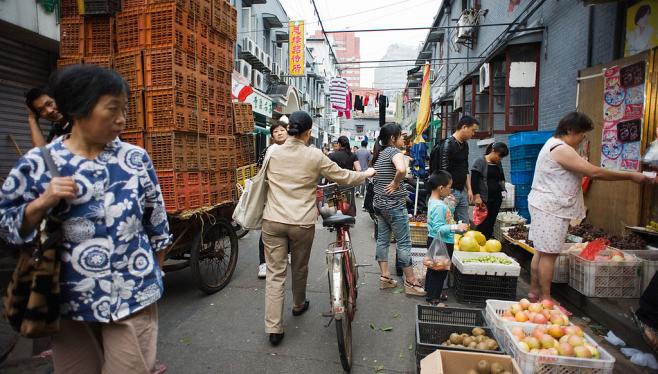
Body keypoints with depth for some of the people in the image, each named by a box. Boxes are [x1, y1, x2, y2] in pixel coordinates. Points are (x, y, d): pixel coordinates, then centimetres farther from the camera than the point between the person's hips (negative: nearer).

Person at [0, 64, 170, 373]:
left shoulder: (136, 159, -4)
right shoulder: (36, 164, -6)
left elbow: (156, 220, 6)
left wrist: (153, 271, 13)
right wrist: (43, 203, -17)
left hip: (133, 296, 0)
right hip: (70, 300, 1)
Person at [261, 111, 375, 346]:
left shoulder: (272, 152, 1)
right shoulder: (315, 156, -8)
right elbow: (343, 177, 1)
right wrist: (366, 174, 21)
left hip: (273, 221, 2)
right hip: (302, 223, -1)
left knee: (275, 274, 5)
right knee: (300, 268, 21)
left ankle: (273, 329, 4)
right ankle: (298, 305, 44)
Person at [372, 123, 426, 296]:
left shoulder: (379, 153, 10)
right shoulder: (394, 151, -14)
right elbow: (401, 169, -35)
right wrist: (395, 184, -19)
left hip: (379, 202, 9)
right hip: (394, 204, -8)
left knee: (382, 240, 11)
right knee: (404, 242, -1)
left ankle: (385, 277, 17)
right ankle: (411, 283, 6)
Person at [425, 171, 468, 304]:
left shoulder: (434, 201, 5)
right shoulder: (439, 206, -26)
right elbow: (438, 228, -29)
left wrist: (450, 206, 6)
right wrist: (456, 227, -34)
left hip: (436, 242, 11)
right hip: (441, 243, -11)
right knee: (440, 270, 2)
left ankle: (433, 292, 37)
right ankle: (433, 298, 14)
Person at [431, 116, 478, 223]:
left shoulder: (465, 145, 14)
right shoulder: (447, 144, -12)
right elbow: (443, 172, -17)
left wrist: (469, 189, 15)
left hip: (462, 191, 8)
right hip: (451, 191, -8)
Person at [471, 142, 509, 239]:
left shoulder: (498, 164, 14)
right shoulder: (480, 162, -6)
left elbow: (501, 179, 27)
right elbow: (474, 180, -11)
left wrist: (503, 189, 9)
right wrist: (477, 196, -18)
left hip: (496, 198, 6)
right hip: (484, 199, -6)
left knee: (491, 224, 7)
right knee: (483, 224, -7)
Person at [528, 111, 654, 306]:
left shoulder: (554, 145, 16)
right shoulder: (561, 149, -18)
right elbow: (594, 172, -19)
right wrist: (630, 176, -11)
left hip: (545, 207, 11)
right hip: (551, 209, -11)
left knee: (541, 251, 13)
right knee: (549, 254, -5)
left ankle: (534, 291, 21)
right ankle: (545, 298, 2)